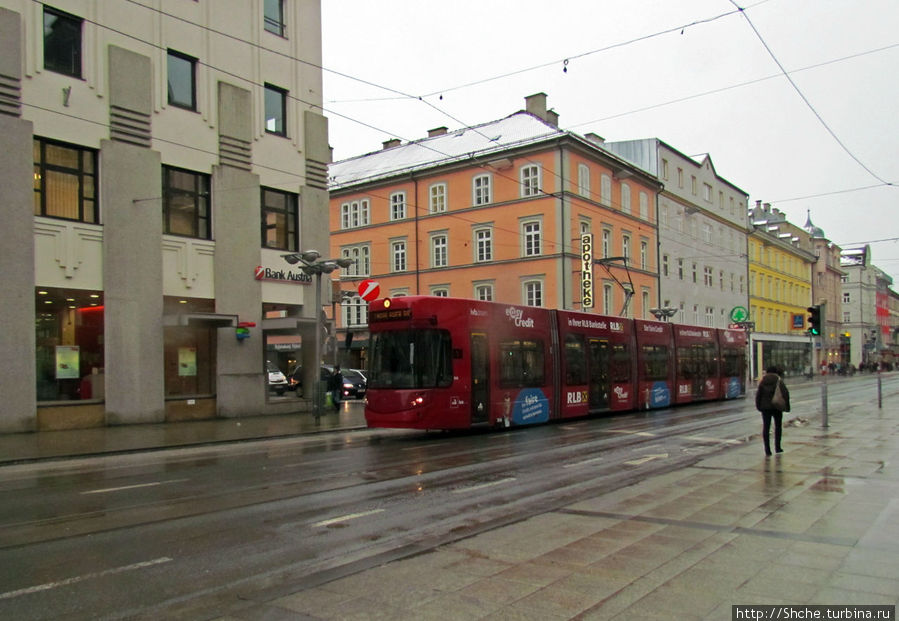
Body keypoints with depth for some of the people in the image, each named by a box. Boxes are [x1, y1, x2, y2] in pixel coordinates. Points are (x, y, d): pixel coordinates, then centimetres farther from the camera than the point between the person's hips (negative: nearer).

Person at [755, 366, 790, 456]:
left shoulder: (762, 381, 3)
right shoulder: (779, 381, -1)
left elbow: (758, 394, 0)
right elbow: (785, 393, -9)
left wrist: (758, 406, 6)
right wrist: (786, 406, -5)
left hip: (765, 407, 1)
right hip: (776, 406, -1)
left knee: (766, 427, 3)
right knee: (778, 426, 16)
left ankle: (767, 449, -4)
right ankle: (777, 447, 16)